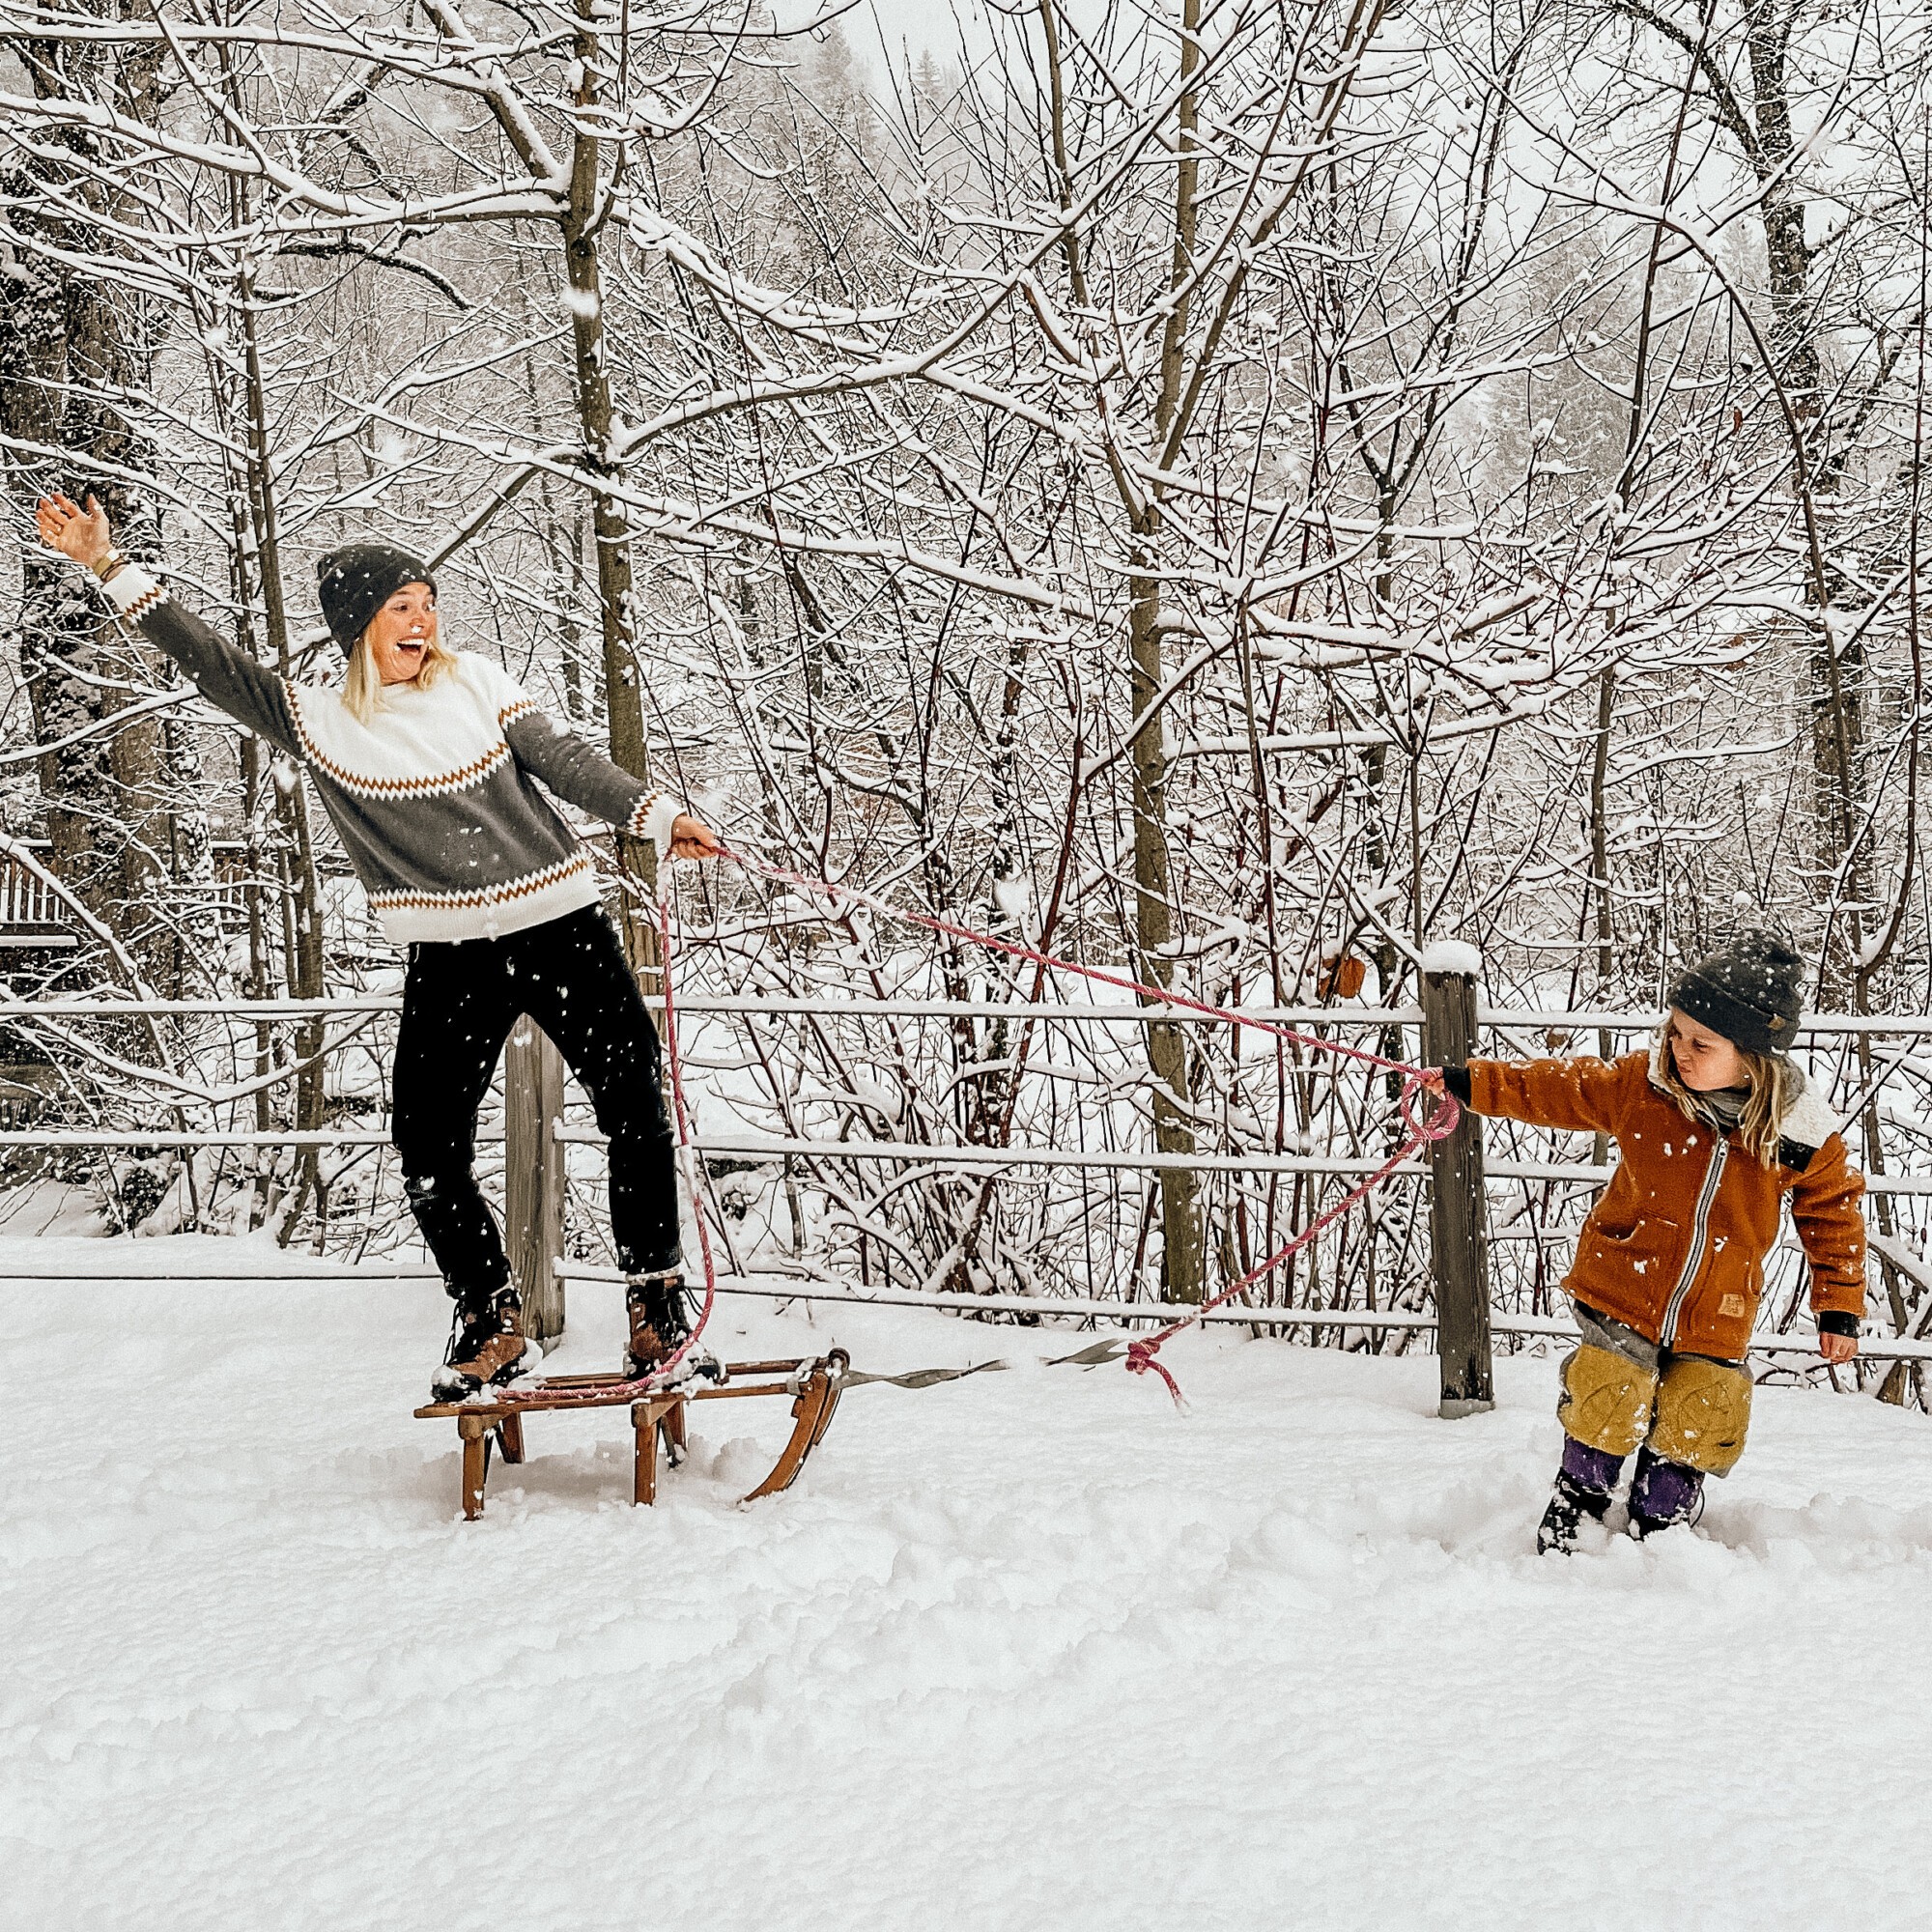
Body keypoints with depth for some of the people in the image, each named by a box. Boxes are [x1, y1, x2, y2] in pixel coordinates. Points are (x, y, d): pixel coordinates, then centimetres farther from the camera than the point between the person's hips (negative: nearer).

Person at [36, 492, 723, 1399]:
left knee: (634, 1109, -3)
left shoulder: (476, 681, 5)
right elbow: (211, 663, -3)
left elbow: (564, 760, 5)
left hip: (561, 929, 0)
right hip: (450, 961, 0)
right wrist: (110, 567, -7)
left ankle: (657, 1292, 14)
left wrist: (655, 814, -6)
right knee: (428, 1151, -5)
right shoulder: (316, 721, 1)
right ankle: (490, 1319, 14)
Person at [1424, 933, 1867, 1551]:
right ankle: (1574, 1504, 27)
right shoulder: (1642, 1084, -14)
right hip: (1623, 1293, 0)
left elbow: (1834, 1215, 0)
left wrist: (1840, 1308, 3)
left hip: (1715, 1320, 0)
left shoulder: (1802, 1136, -15)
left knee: (1692, 1433, 4)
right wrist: (1472, 1083, 5)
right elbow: (1558, 1090, 2)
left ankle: (1658, 1529, 28)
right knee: (1605, 1413, 0)